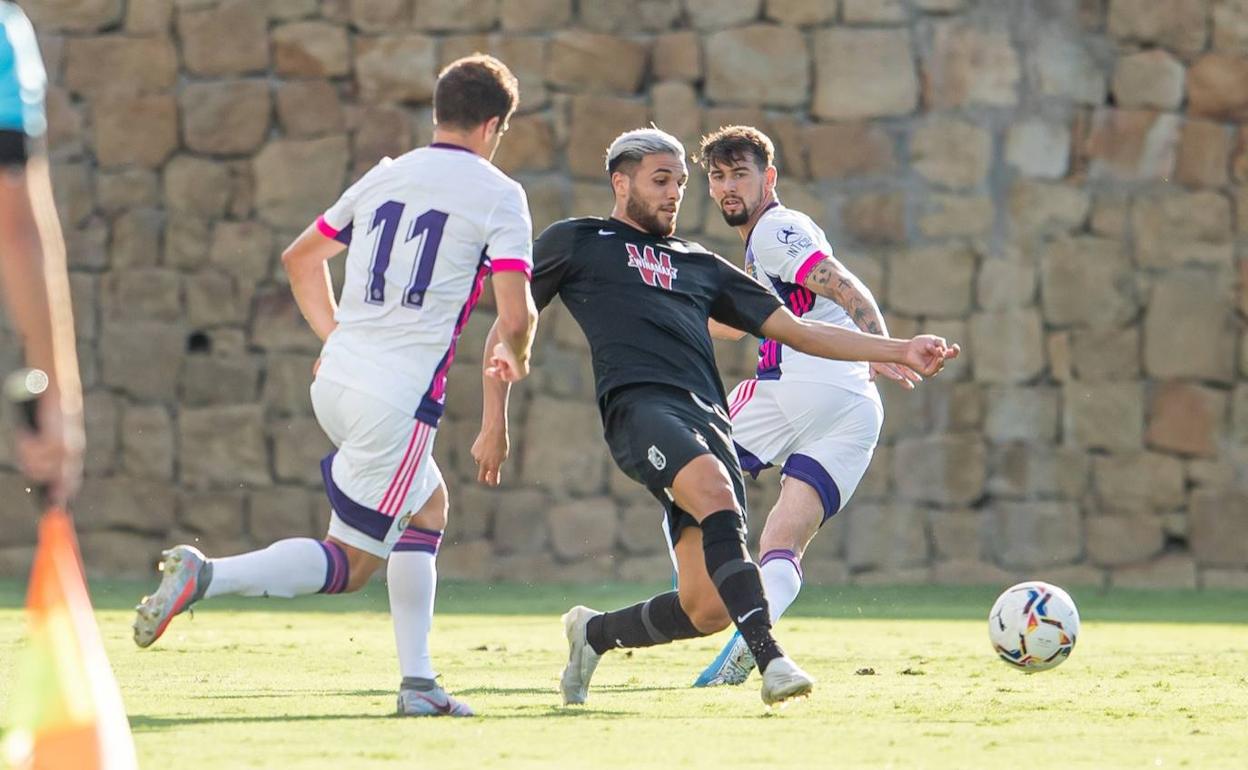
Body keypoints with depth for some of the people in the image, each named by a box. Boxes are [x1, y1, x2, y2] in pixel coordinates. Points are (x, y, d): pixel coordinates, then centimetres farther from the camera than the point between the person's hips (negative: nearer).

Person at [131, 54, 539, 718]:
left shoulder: (385, 177, 15)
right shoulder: (498, 194, -3)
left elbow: (300, 257, 26)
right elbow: (515, 315, -11)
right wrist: (512, 355, 11)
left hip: (335, 384, 7)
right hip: (400, 399, -7)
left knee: (428, 507, 25)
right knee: (349, 564, 0)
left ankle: (418, 681, 18)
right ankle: (206, 577, -20)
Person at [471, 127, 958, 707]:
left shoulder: (700, 266, 31)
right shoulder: (575, 242, 20)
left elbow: (797, 331, 27)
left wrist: (899, 351, 17)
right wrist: (494, 424, 13)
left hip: (708, 421, 5)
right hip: (640, 404, -5)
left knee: (708, 609, -10)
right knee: (716, 493, -36)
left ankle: (594, 633, 19)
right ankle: (771, 659, -44)